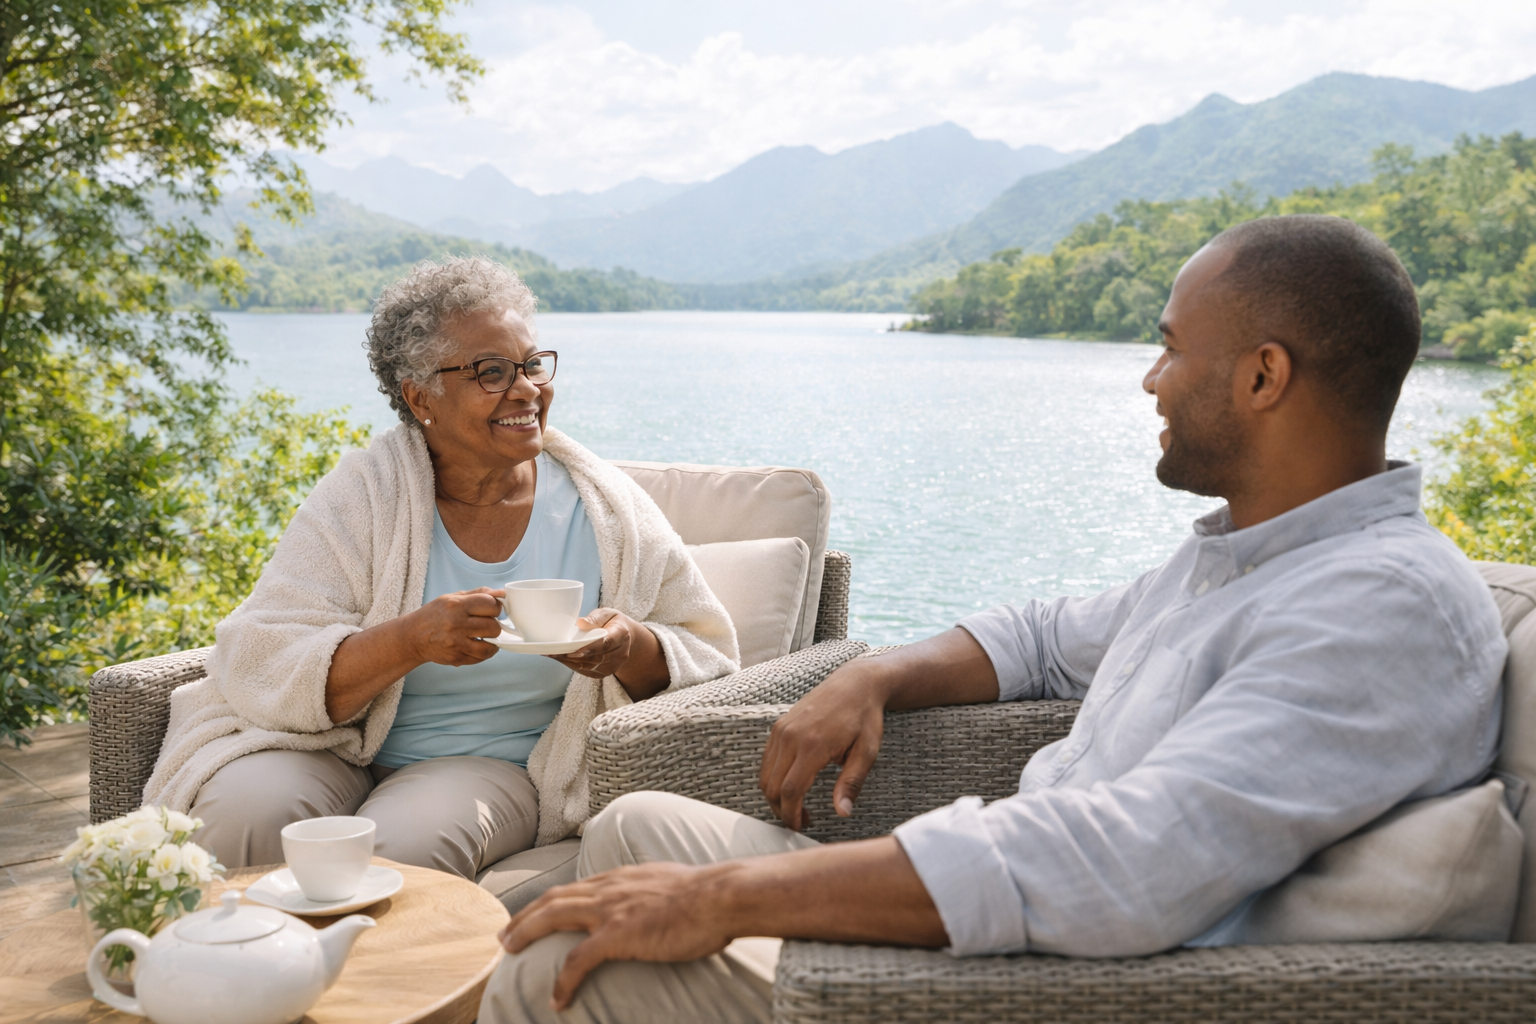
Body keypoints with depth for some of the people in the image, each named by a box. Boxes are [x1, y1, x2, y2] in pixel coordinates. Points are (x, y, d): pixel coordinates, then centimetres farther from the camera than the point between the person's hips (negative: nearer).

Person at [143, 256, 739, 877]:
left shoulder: (605, 510, -2)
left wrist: (632, 649, -20)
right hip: (338, 749, 1)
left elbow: (707, 655, 3)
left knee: (401, 846, -32)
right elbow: (261, 665, -14)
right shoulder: (362, 496, -6)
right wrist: (412, 640, -31)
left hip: (496, 764, 0)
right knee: (245, 812, -30)